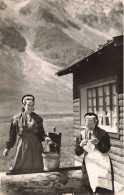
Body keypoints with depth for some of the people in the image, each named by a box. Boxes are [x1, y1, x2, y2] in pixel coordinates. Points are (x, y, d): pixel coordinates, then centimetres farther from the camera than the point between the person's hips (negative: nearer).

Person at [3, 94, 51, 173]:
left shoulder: (37, 118, 4)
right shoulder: (17, 119, 0)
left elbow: (41, 133, 9)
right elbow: (12, 134, 5)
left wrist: (45, 137, -12)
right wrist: (8, 147, 6)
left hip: (36, 147, 2)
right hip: (22, 147, -1)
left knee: (37, 168, 5)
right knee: (20, 169, 1)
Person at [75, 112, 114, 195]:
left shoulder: (103, 133, 2)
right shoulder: (81, 135, 6)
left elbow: (106, 149, -2)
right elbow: (78, 153, 4)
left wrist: (98, 143, -18)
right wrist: (81, 145, -17)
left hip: (102, 158, 0)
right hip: (89, 159, 1)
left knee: (104, 174, -25)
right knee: (95, 176, -23)